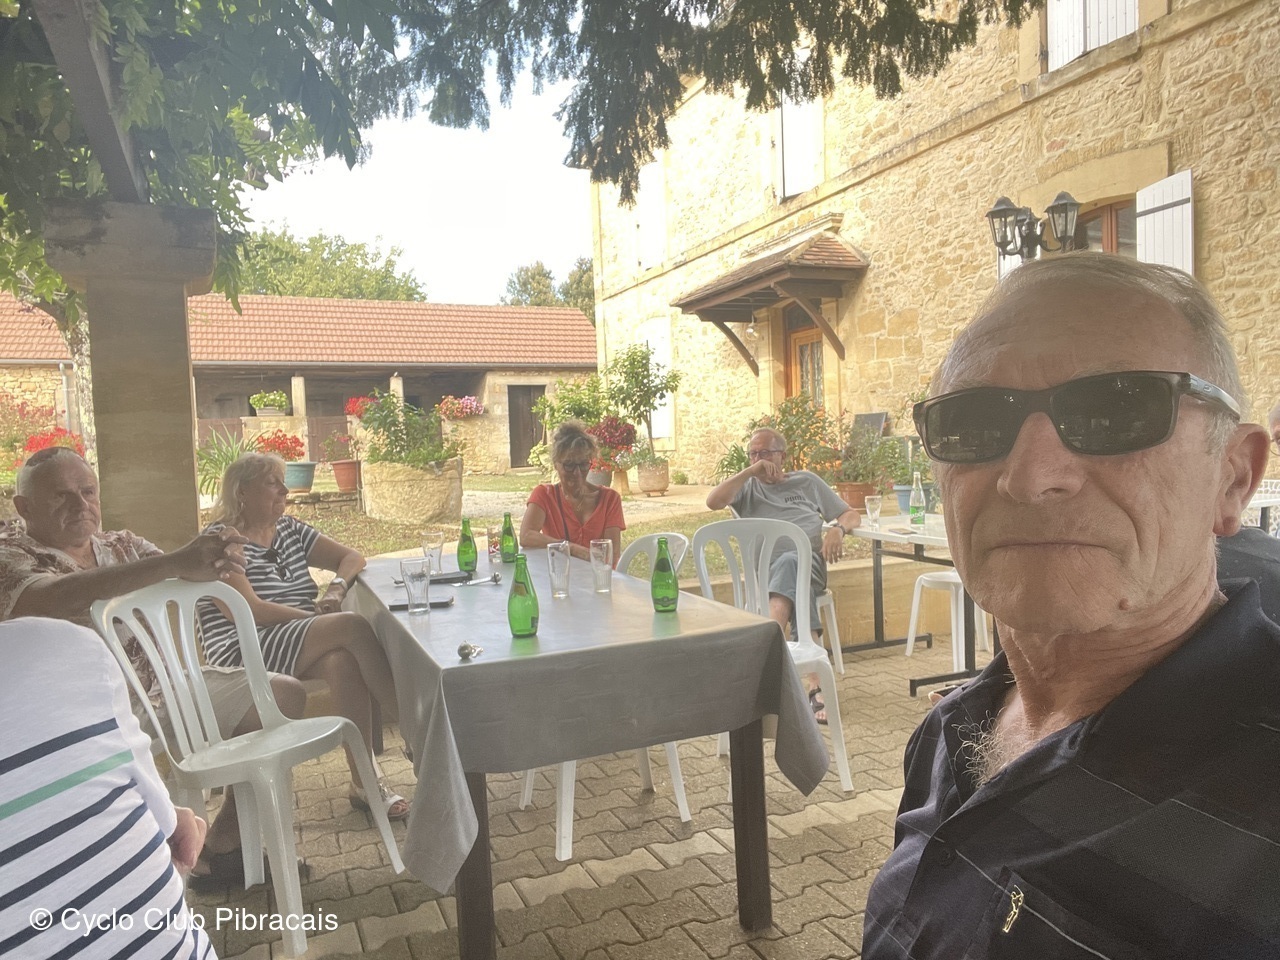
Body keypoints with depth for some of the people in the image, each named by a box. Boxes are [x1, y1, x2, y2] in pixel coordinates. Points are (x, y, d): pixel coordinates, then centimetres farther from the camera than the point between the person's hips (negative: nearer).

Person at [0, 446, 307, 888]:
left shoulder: (123, 545, 13)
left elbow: (182, 580, -2)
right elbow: (60, 598, -29)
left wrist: (217, 561, -28)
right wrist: (174, 563, -41)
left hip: (157, 690, 7)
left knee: (285, 696, -2)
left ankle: (221, 847, 6)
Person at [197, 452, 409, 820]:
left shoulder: (289, 529, 17)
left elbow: (351, 556, 16)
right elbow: (249, 610, -16)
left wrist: (336, 587, -7)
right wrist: (323, 621, -19)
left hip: (302, 645, 6)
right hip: (244, 654, -6)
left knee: (342, 662, -31)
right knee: (354, 628, -28)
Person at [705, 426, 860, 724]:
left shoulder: (806, 481, 27)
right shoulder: (747, 487, 25)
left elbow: (850, 514, 24)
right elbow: (713, 501, 3)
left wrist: (837, 529, 0)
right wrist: (749, 472, 1)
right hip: (767, 568, 0)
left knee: (788, 563, -40)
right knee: (798, 587, -38)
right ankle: (816, 684, -51)